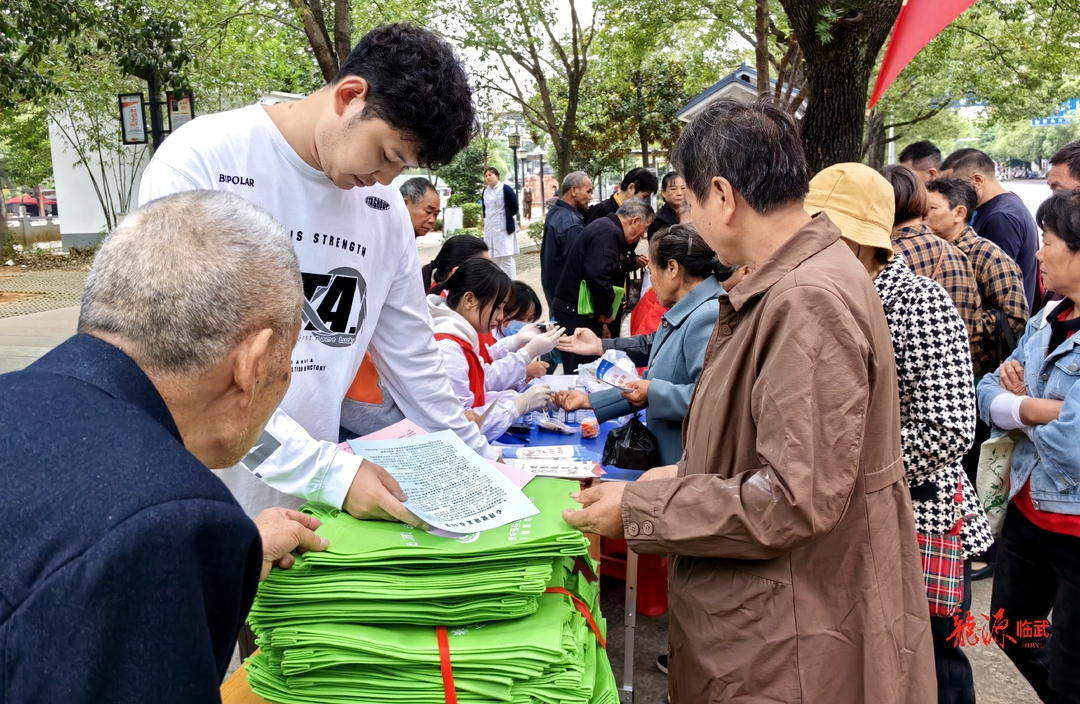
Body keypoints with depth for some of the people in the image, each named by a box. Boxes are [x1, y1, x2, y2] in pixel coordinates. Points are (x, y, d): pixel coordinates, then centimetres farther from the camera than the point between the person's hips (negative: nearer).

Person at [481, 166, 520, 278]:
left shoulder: (506, 189, -12)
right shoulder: (485, 191, 8)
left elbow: (514, 207, -8)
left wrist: (506, 218, 3)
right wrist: (487, 221, 11)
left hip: (504, 228, -7)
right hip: (490, 228, 7)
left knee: (506, 257, -6)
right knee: (494, 257, 13)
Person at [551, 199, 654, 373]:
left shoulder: (606, 227, 16)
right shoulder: (610, 233, -17)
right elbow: (597, 275, -28)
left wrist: (634, 262, 13)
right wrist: (606, 310, -16)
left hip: (576, 309, 10)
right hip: (576, 312, -10)